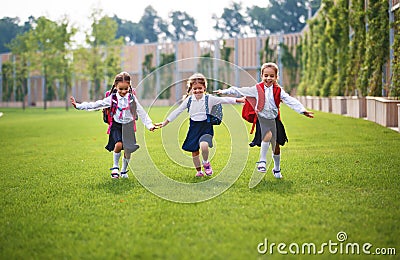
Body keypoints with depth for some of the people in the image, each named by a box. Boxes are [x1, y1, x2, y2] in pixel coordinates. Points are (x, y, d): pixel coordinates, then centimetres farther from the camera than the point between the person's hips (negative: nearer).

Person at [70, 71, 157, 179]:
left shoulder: (132, 98, -3)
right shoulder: (112, 99, -5)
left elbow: (141, 112, 1)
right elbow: (96, 105, -4)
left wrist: (149, 124, -5)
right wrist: (79, 105, -7)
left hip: (128, 126, 1)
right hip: (117, 125, -1)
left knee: (128, 150, 1)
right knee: (118, 145, -24)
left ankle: (124, 170, 26)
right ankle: (115, 166, 0)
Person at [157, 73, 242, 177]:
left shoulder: (209, 98, -4)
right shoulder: (188, 100, 2)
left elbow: (223, 100, -8)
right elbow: (177, 112, 9)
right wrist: (165, 123, 11)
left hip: (206, 126, -3)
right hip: (194, 127, 3)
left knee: (204, 145, -29)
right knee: (194, 151, 8)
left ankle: (206, 162, 2)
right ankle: (199, 171, 30)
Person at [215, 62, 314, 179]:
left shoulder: (278, 91, 2)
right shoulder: (257, 89, 0)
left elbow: (291, 101, -7)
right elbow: (240, 91, 3)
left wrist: (303, 111, -19)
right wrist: (224, 91, 3)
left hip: (274, 120, 2)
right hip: (262, 119, -2)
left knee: (276, 145, 10)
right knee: (268, 135, -32)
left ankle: (277, 169, 31)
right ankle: (262, 161, -20)